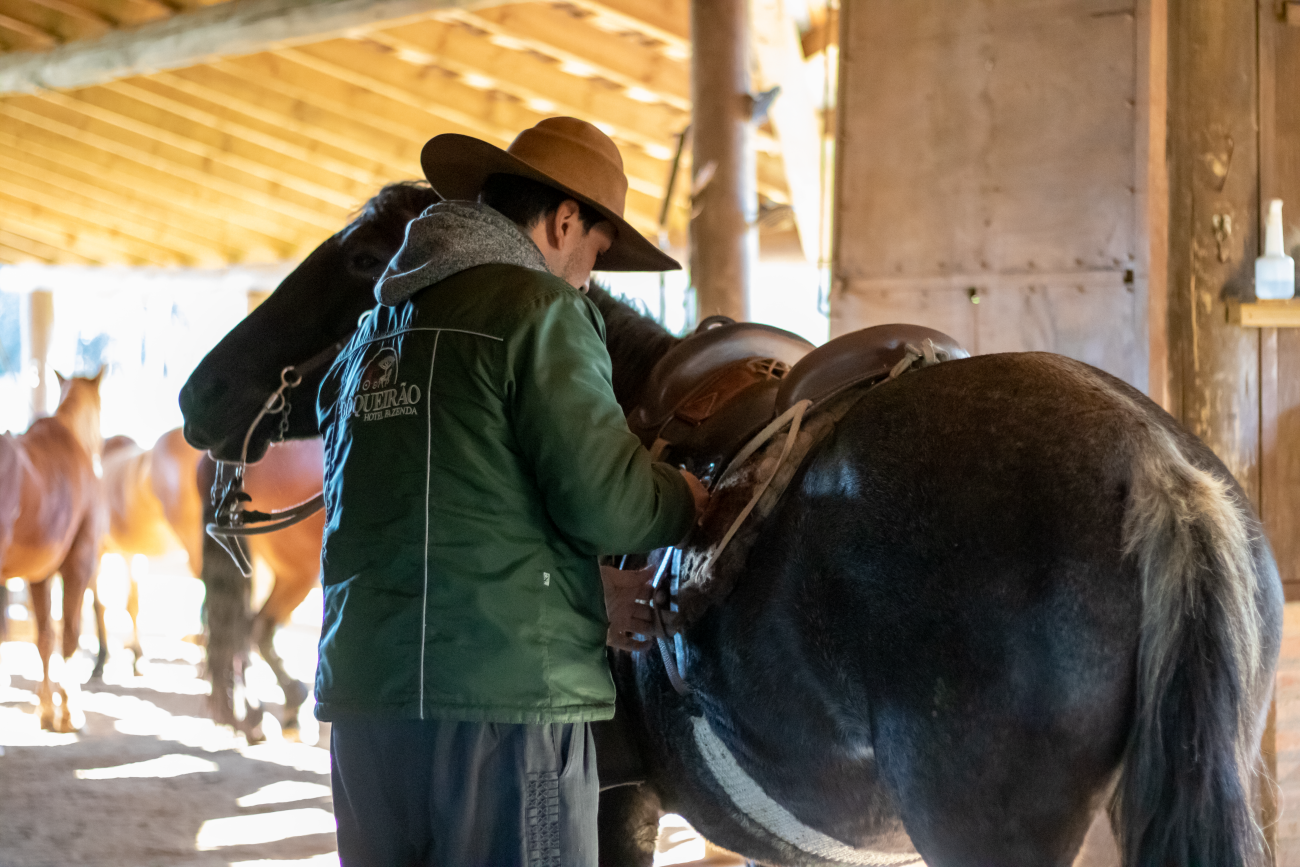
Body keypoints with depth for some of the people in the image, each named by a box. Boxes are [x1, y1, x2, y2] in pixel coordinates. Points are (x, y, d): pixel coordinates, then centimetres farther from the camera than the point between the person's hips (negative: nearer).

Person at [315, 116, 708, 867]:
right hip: (506, 692, -7)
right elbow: (605, 500, -13)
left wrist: (581, 606, 22)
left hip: (363, 693, 7)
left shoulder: (372, 332, 18)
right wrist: (685, 502, 8)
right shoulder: (542, 308, -6)